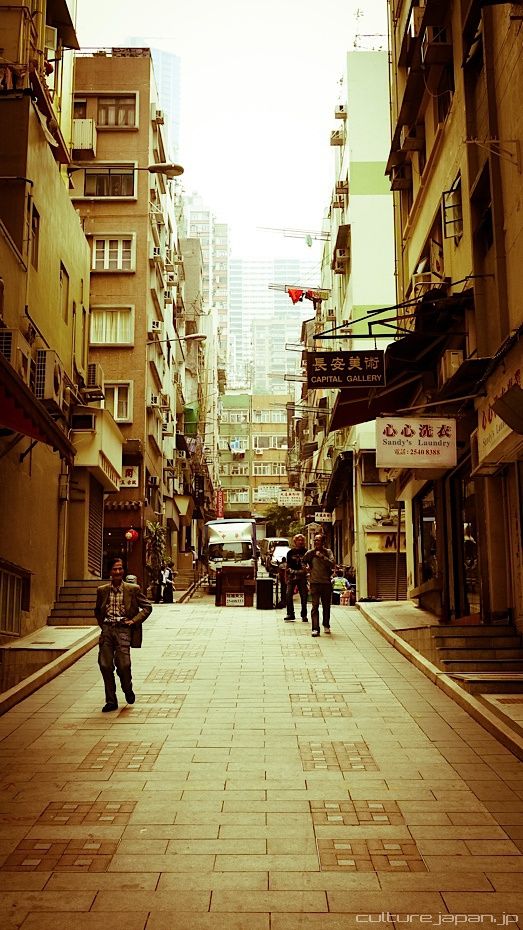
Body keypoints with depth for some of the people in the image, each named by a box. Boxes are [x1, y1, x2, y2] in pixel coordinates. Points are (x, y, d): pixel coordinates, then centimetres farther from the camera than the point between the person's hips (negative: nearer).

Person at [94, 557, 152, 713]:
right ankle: (111, 701, 11)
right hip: (107, 629, 3)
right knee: (105, 665, -2)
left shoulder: (133, 589, 3)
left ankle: (128, 689, 18)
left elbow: (147, 607, 7)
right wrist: (102, 624, 13)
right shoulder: (102, 590, 11)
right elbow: (97, 611, 27)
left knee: (123, 664, -15)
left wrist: (134, 620, -3)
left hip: (123, 629, -3)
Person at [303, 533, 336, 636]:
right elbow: (303, 562, 11)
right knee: (315, 606, -9)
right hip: (315, 582, -1)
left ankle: (326, 625, 32)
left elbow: (332, 564, -10)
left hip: (326, 582, 1)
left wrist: (322, 556, -17)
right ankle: (315, 629, -12)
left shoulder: (328, 552, 4)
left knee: (326, 606, 12)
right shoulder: (310, 553, 5)